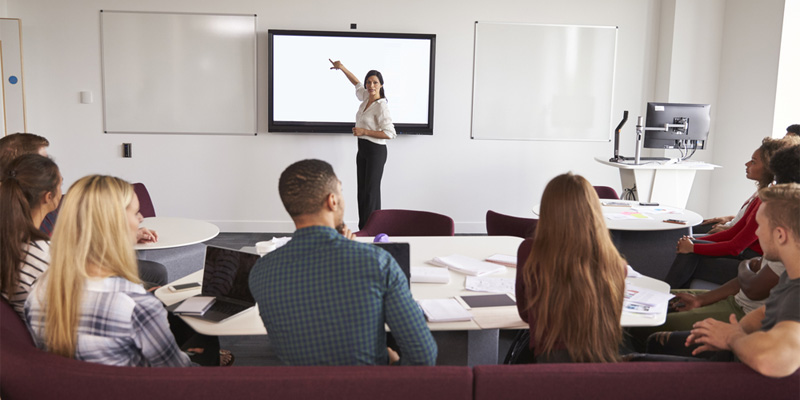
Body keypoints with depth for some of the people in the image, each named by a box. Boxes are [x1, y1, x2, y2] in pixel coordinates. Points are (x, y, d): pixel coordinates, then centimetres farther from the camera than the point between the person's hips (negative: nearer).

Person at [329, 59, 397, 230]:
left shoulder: (381, 106, -17)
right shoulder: (366, 98, 7)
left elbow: (389, 134, -22)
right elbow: (357, 83, 28)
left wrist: (364, 131, -22)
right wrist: (342, 68, 24)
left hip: (375, 151, -9)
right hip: (362, 149, 9)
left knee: (371, 191, -7)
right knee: (361, 190, 9)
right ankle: (362, 229, 15)